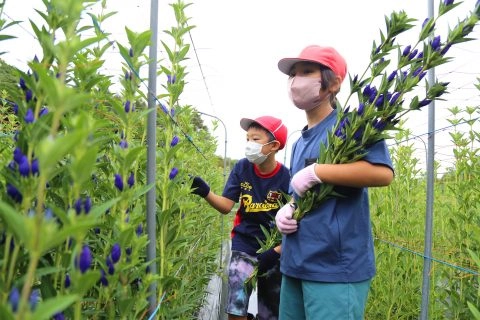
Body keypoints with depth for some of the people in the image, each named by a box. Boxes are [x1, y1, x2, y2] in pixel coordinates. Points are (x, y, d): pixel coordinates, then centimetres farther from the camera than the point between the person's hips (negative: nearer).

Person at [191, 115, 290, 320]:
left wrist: (275, 252, -21)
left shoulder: (286, 177, -15)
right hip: (245, 245, 1)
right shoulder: (242, 168, -8)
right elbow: (226, 206, -12)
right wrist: (205, 192, -30)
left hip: (275, 250, 0)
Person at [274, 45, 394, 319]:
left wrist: (316, 172, -21)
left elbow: (383, 172, -24)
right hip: (296, 265, 8)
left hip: (336, 267, -8)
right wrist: (286, 211, 1)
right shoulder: (299, 143, 15)